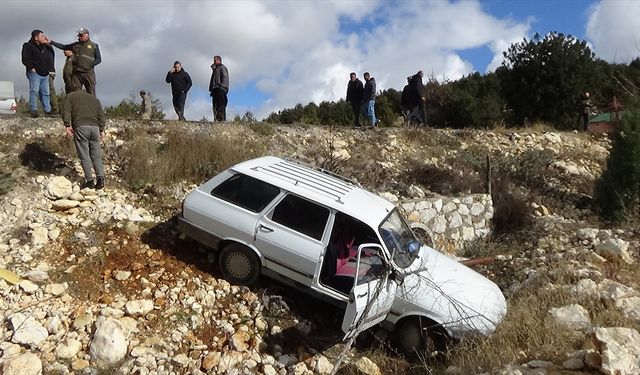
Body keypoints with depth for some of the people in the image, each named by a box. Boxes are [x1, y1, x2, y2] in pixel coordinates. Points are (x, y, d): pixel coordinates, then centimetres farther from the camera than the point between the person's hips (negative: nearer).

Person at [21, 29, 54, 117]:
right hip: (35, 73, -7)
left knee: (45, 92, 8)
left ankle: (48, 110, 13)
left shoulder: (45, 47, 17)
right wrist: (31, 68, -18)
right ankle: (34, 111, -13)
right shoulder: (28, 46, -4)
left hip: (45, 74, 7)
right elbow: (25, 59, -12)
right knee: (34, 91, -12)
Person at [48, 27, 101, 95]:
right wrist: (50, 42, 13)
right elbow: (63, 47, 20)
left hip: (88, 72, -3)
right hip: (76, 73, 3)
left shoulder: (94, 46, 8)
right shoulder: (75, 45, 17)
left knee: (91, 94, -4)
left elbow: (99, 59, 6)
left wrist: (90, 65, -10)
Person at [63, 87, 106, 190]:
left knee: (84, 155, 0)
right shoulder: (94, 98, 27)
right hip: (95, 127, 3)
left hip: (80, 127, -3)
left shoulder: (70, 96, 19)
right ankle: (100, 178, -5)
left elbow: (66, 112, 3)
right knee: (96, 155, 7)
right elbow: (101, 115, 17)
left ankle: (89, 180, -2)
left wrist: (67, 125, -3)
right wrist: (101, 130, 14)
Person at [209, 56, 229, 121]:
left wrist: (222, 87, -22)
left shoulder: (222, 67, 2)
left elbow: (225, 78, -11)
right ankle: (217, 119, 3)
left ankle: (222, 119, -19)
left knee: (221, 105, -14)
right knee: (215, 106, 4)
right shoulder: (215, 69, 28)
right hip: (215, 89, 9)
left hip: (220, 89, -9)